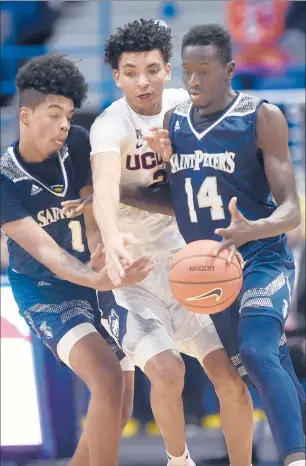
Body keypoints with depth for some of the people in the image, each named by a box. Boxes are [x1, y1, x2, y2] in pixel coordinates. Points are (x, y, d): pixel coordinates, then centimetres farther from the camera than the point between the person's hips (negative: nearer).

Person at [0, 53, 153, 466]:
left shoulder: (78, 145, -11)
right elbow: (45, 250, -30)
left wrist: (101, 251, -22)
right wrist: (97, 280, -49)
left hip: (93, 278, 6)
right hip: (44, 289, -6)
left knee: (117, 404, 8)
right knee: (108, 379, -28)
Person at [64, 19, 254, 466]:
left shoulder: (185, 106, -2)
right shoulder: (111, 125, -19)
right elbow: (105, 181, -40)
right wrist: (111, 237, -59)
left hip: (178, 257, 5)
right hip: (127, 266, -5)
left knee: (230, 375, -4)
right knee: (167, 371, -20)